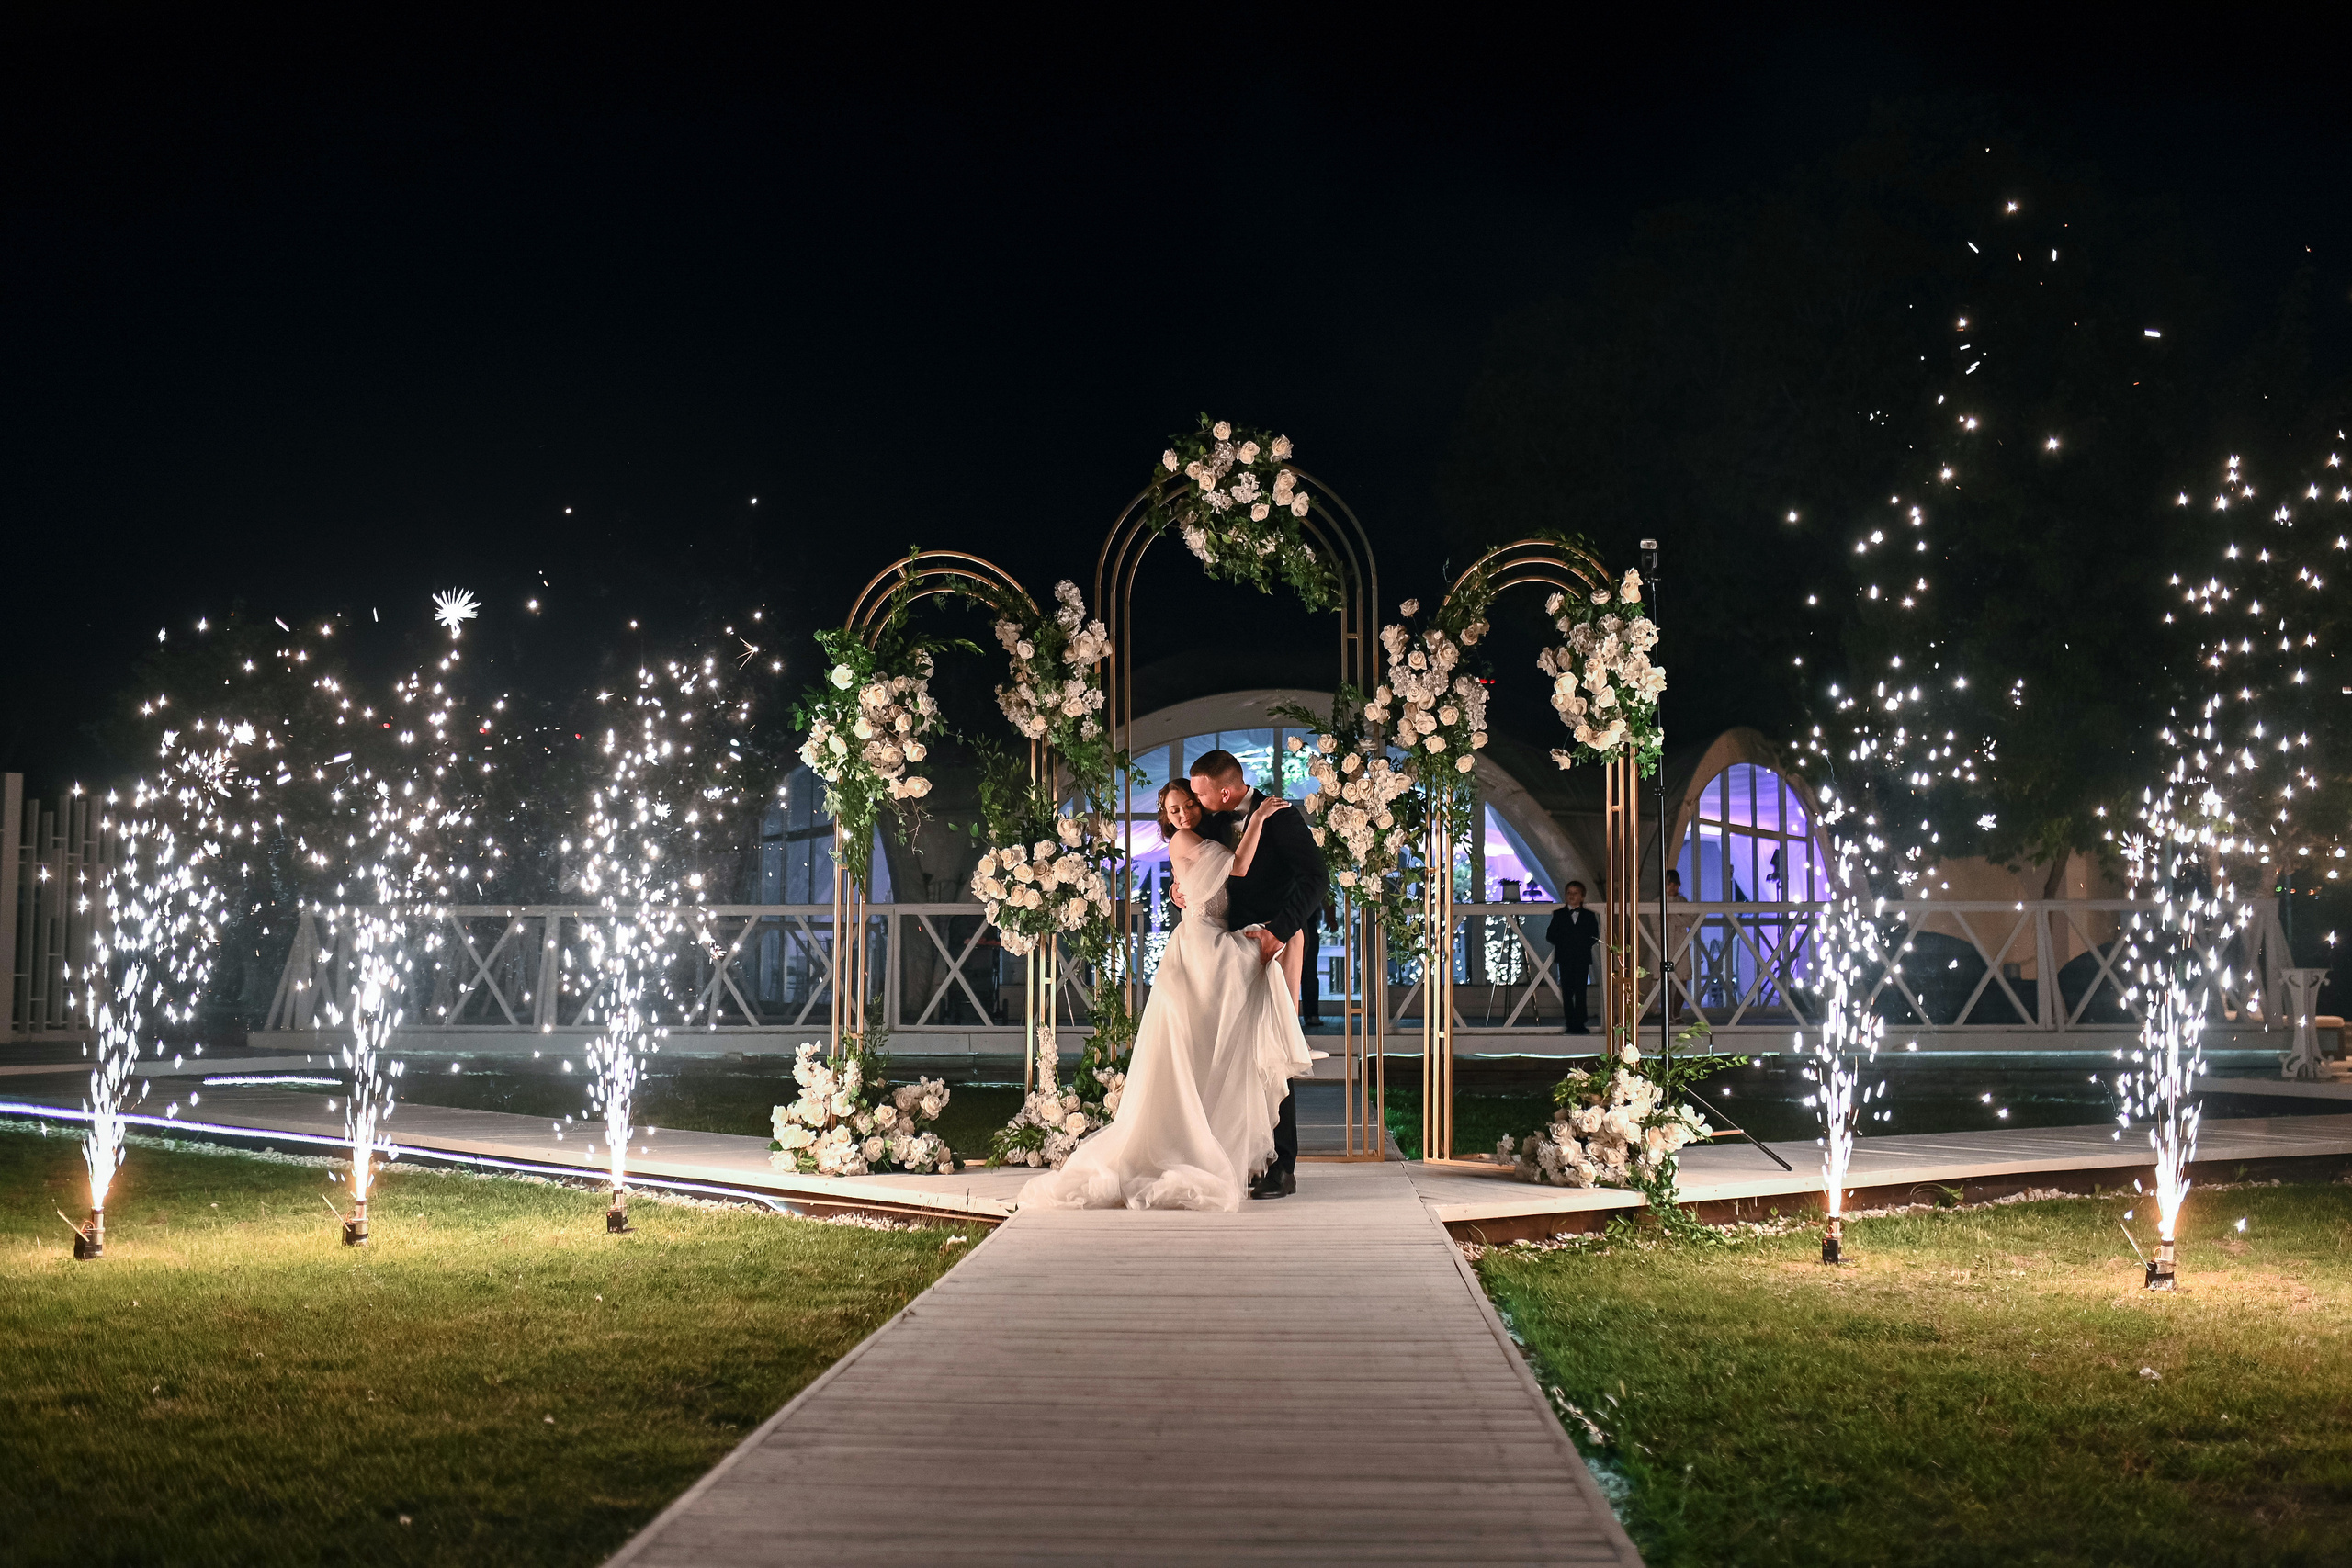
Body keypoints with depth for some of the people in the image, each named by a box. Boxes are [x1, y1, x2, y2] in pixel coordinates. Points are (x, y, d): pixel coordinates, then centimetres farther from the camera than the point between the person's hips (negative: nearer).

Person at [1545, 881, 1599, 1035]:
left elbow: (1594, 936, 5)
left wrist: (1583, 945, -10)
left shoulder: (1589, 915, 9)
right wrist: (1563, 943, -9)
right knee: (1567, 992, 1)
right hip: (1565, 958, 1)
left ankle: (1579, 1024, -5)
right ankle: (1571, 1024, 4)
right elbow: (1550, 935, 5)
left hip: (1582, 958, -1)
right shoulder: (1559, 914, 9)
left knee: (1580, 992, -5)